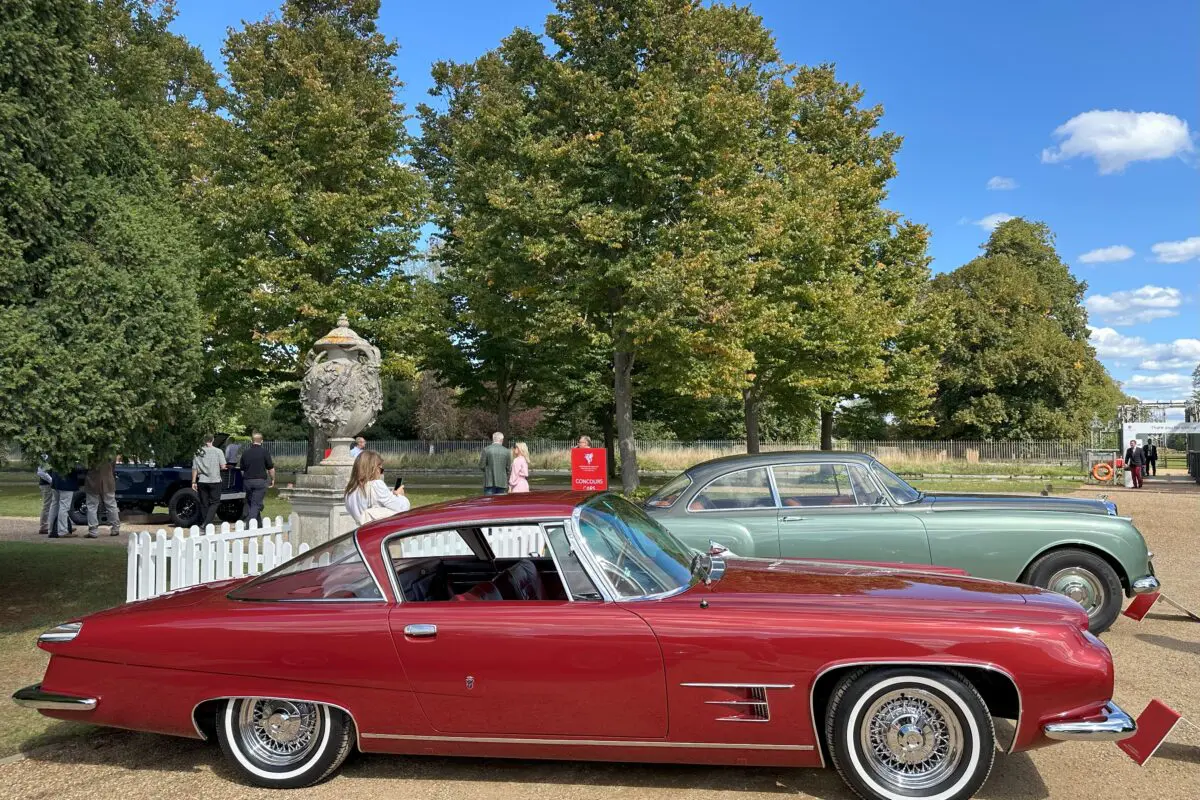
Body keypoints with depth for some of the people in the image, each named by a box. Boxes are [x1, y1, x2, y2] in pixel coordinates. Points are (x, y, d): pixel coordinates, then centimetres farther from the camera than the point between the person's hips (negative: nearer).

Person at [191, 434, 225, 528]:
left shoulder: (198, 452, 4)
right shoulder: (218, 451, -6)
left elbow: (194, 468, 4)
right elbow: (223, 466, -8)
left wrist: (193, 482, 9)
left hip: (202, 481, 3)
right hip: (214, 481, -3)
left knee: (203, 503, 11)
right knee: (214, 502, 4)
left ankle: (203, 523, 15)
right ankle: (207, 523, -11)